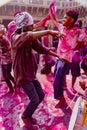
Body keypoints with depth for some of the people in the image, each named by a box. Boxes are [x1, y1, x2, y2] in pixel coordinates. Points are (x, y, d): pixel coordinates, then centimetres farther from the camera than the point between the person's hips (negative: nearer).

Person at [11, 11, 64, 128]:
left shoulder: (31, 39, 1)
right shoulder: (15, 38, -22)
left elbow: (41, 48, 8)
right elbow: (29, 36, -45)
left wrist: (58, 56, 5)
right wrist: (49, 32, -45)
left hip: (31, 73, 8)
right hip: (23, 75, -8)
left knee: (41, 96, 14)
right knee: (35, 100, -3)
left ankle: (28, 114, 37)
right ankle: (25, 117, 27)